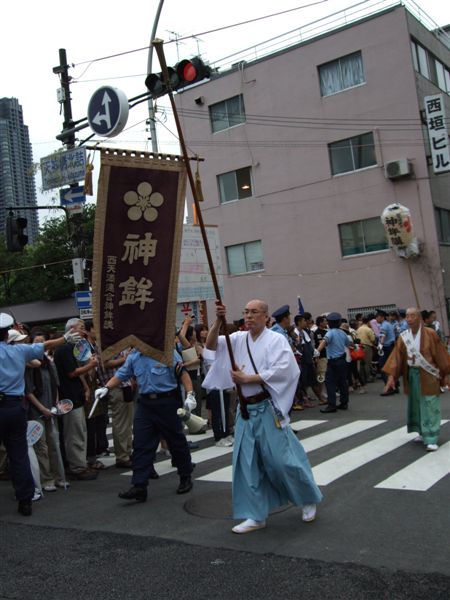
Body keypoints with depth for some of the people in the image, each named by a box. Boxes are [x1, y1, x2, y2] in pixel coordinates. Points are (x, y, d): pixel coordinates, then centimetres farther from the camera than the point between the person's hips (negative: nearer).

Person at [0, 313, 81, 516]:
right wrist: (65, 338, 33)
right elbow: (46, 345, 19)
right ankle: (25, 501, 12)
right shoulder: (20, 350, 5)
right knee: (19, 455, 9)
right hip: (16, 406, 3)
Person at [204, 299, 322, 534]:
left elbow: (280, 372, -18)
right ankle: (256, 516, 20)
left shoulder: (276, 340, -7)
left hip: (269, 409, -5)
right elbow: (211, 345, -2)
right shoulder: (238, 339, 8)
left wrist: (246, 379, -16)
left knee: (281, 460, -2)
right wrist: (218, 321, -18)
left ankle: (309, 500, 25)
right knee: (247, 463, 7)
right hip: (246, 410, 6)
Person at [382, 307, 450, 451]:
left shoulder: (430, 334, -11)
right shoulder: (403, 337, 0)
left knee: (429, 405, -4)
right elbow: (396, 356, -4)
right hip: (411, 374, 5)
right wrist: (391, 376, -11)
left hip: (428, 375, -4)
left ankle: (431, 439, -2)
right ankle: (423, 433, 31)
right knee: (415, 404, 14)